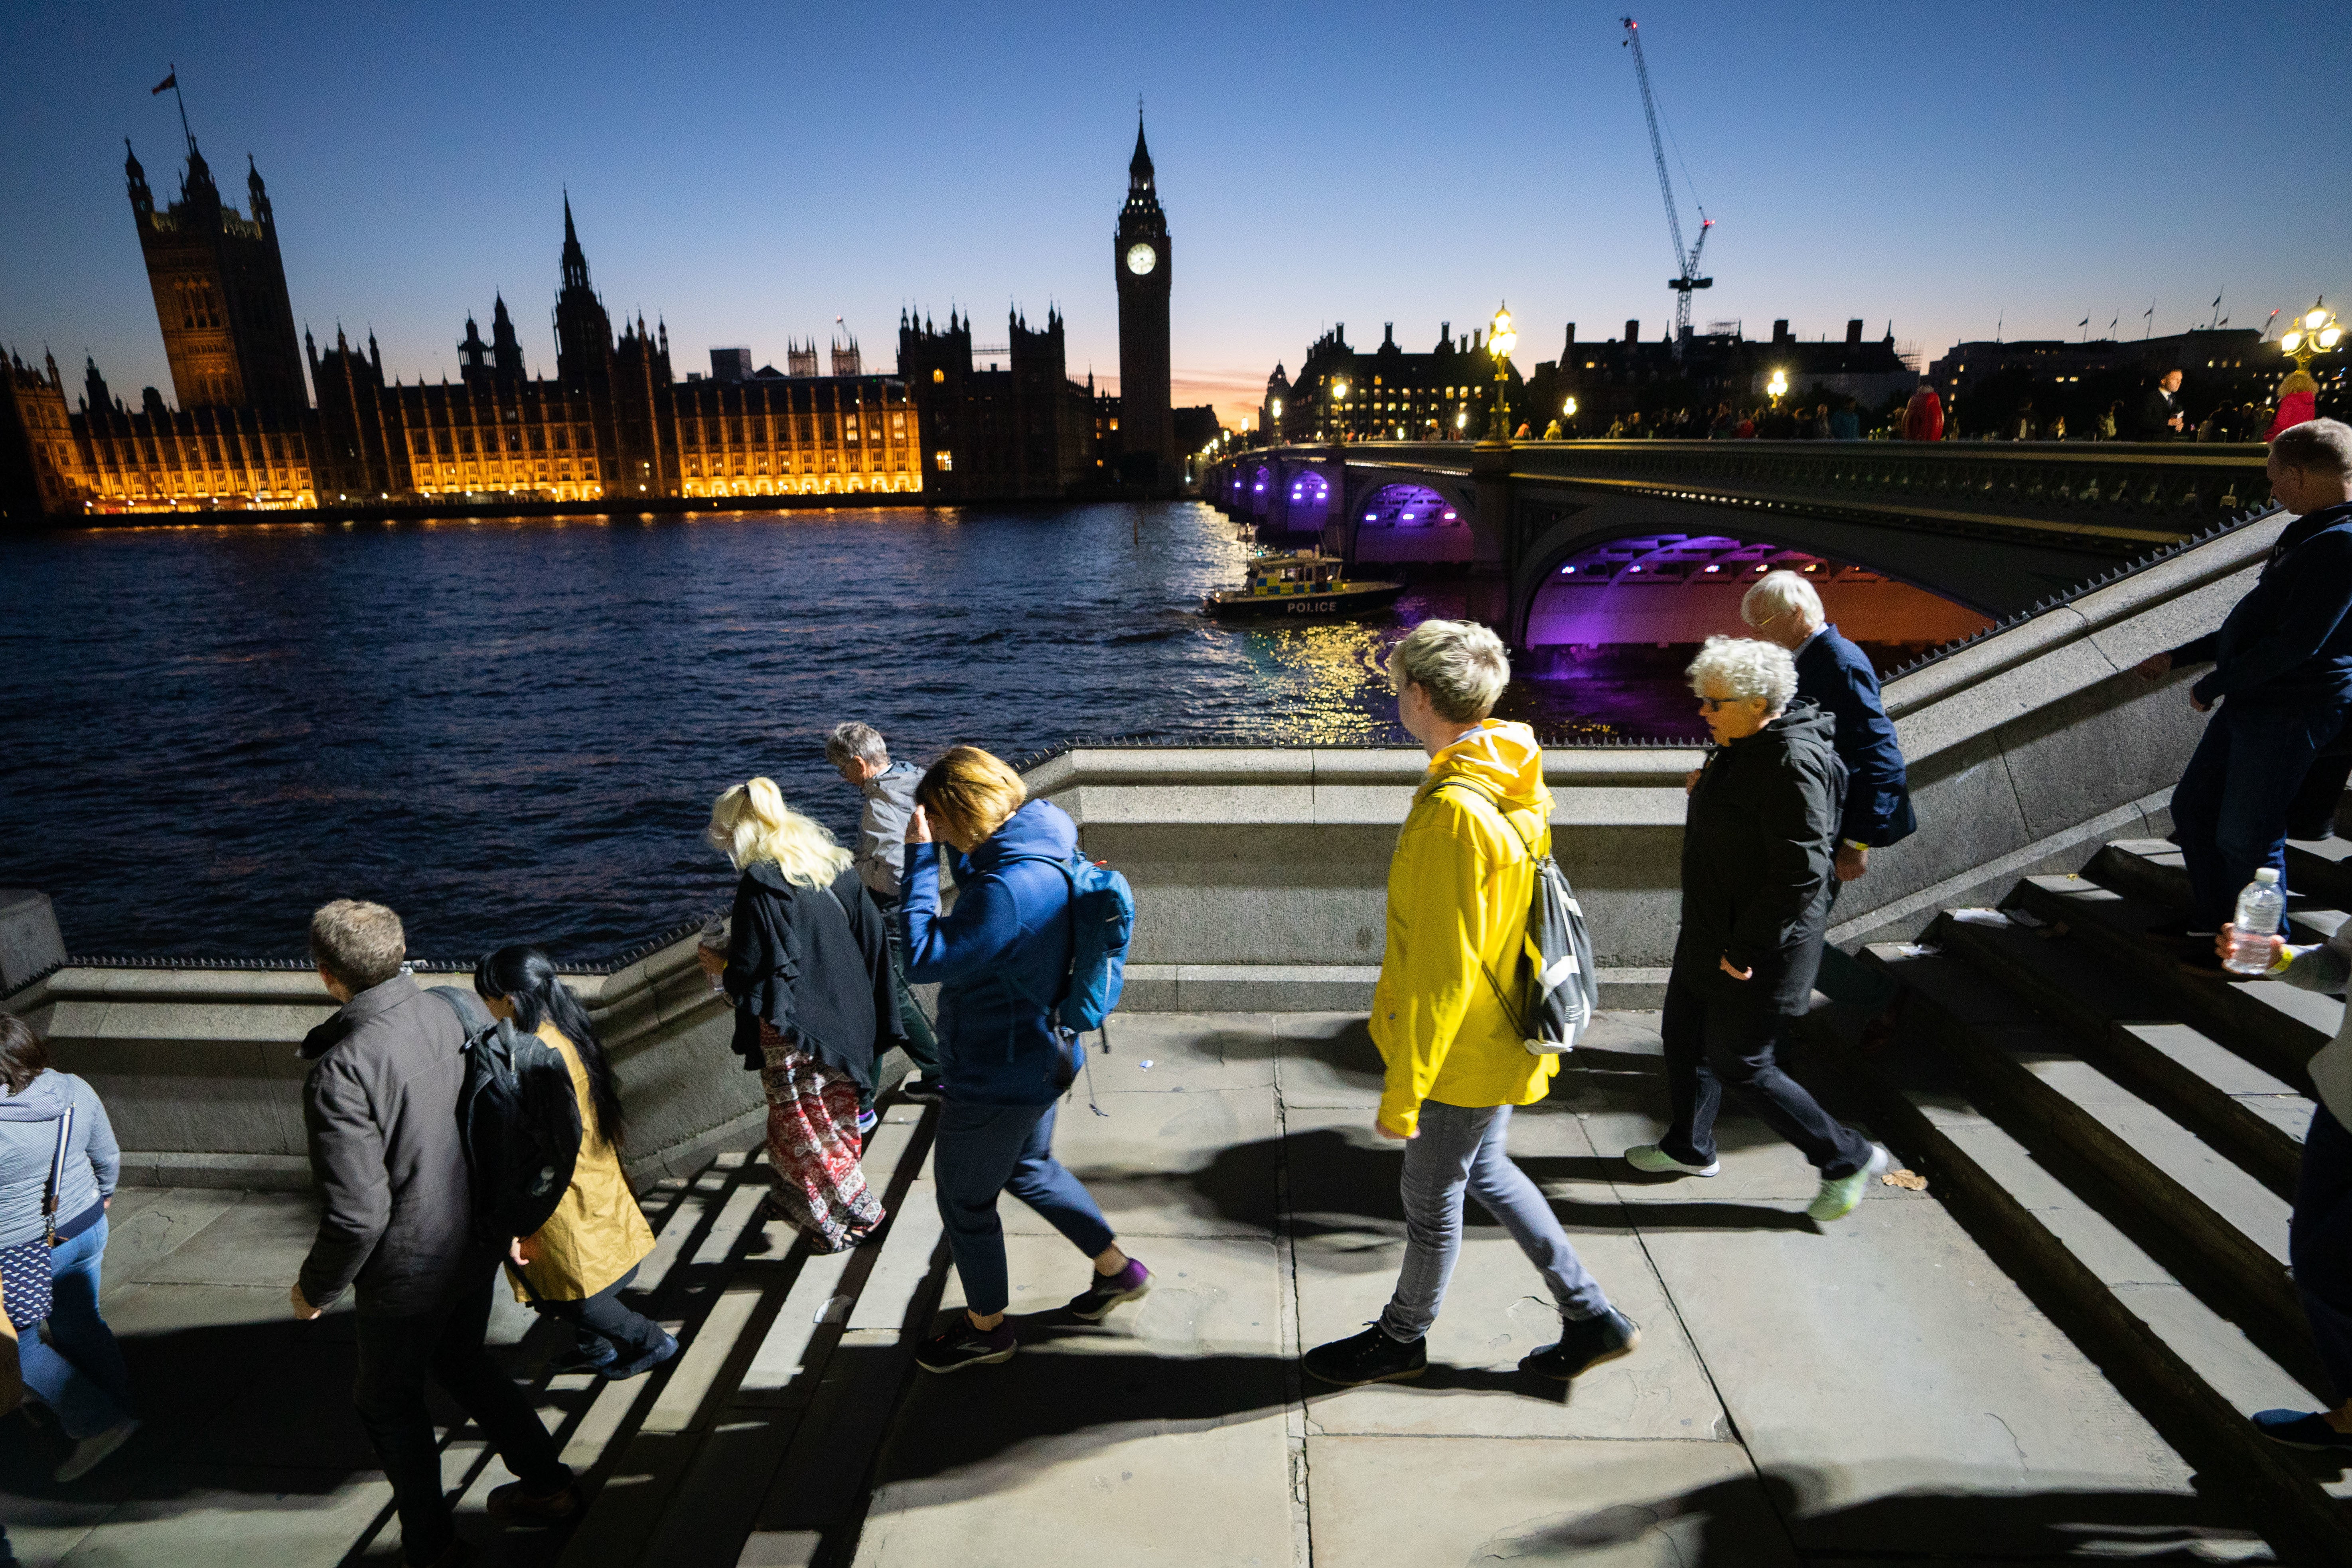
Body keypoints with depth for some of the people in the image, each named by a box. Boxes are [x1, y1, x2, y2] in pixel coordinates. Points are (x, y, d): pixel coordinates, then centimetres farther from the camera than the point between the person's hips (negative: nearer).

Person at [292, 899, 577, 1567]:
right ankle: (548, 1482, 38)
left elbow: (357, 1215, -27)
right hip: (476, 1243, 6)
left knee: (389, 1401, 21)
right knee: (461, 1359, 29)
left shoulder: (339, 1073, -29)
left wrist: (315, 1289, -7)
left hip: (409, 1273, -6)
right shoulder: (447, 1012, -9)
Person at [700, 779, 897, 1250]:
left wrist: (721, 965, 2)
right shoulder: (836, 866, 1)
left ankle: (853, 1215, 20)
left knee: (803, 1130, 10)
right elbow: (873, 939, 3)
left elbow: (751, 973, -20)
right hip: (845, 1019, 8)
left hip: (794, 1036, -7)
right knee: (836, 1118, 21)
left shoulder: (760, 886, -20)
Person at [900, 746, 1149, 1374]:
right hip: (1038, 1057, 10)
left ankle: (986, 1328, 37)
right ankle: (1118, 1270, 43)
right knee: (1030, 1168, 30)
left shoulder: (1008, 888, -33)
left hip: (997, 1078, -10)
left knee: (964, 1199, 14)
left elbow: (923, 959, -27)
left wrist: (921, 857, -25)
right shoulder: (1042, 850, -2)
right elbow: (978, 906, 15)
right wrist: (947, 852, -1)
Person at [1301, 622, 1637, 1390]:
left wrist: (1402, 1092, -19)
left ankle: (1402, 1338, 37)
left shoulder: (1454, 812, -30)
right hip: (1499, 1031, 9)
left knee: (1432, 1197, 13)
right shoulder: (1514, 783, 1)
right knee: (1486, 1172, 25)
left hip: (1464, 1049, -9)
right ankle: (1592, 1318, 36)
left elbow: (1441, 972, -28)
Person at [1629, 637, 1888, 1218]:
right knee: (1684, 1038, 20)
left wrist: (1747, 949, -24)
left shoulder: (1792, 764, -26)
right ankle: (1689, 1147, 40)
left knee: (1744, 1065, 3)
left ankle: (1848, 1159, 23)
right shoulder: (1744, 749, 4)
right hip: (1711, 932, 10)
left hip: (1758, 950, -10)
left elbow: (1802, 871, -28)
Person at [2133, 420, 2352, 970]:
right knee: (2192, 806, 16)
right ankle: (2212, 924, 29)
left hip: (2291, 713, -10)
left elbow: (2297, 643, -24)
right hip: (2251, 701, 10)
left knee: (2244, 835, -3)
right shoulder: (2307, 534, 15)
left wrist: (2212, 686, -13)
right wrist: (2176, 659, 22)